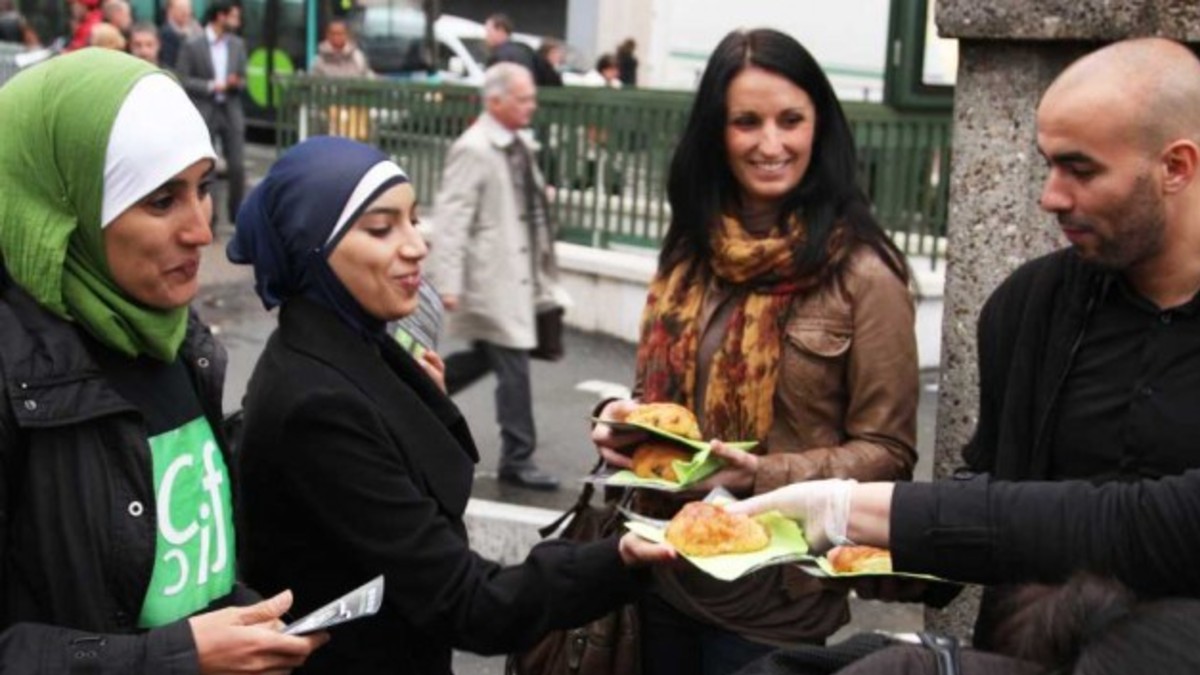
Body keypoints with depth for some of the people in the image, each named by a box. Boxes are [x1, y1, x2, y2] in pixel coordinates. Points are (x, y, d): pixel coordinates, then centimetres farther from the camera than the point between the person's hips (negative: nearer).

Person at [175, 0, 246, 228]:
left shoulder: (237, 45, 10)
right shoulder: (192, 46, -4)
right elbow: (182, 80, -6)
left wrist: (235, 83, -9)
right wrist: (211, 86, -15)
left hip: (231, 110, 3)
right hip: (203, 112, -3)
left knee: (237, 166, 0)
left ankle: (238, 214, 12)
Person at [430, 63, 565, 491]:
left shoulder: (519, 147, 11)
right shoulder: (473, 150, -15)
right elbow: (451, 219, -17)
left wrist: (543, 274, 20)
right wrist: (448, 284, -21)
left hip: (516, 275, 9)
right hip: (490, 278, -9)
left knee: (487, 355, 18)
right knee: (513, 365, -4)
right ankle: (517, 459, 7)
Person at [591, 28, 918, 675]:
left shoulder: (861, 275, -13)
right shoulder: (689, 254, 5)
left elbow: (887, 450, -11)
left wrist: (767, 475, -24)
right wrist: (624, 421, -6)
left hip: (775, 598, -5)